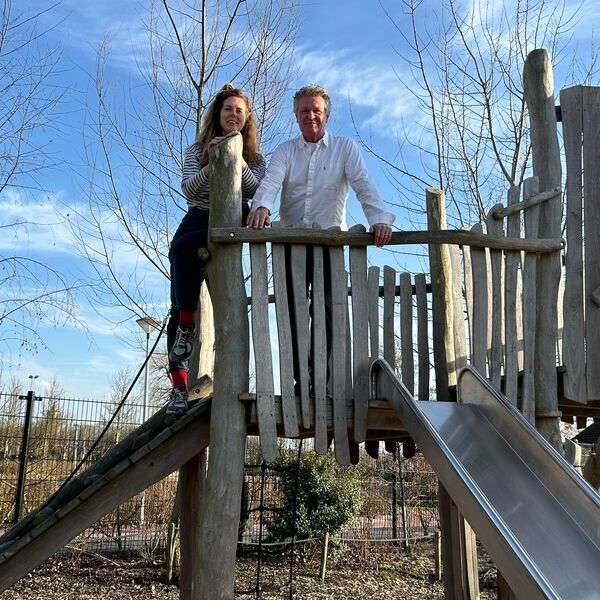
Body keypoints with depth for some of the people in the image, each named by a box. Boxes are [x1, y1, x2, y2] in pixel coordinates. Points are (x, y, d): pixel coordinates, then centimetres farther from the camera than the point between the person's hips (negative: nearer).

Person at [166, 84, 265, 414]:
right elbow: (188, 189, -3)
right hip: (197, 222, 2)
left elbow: (254, 191, -5)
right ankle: (179, 386, -14)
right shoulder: (197, 151, 15)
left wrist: (237, 158, -19)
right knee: (177, 307, -12)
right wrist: (213, 164, -20)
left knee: (184, 245, -35)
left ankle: (187, 328, -23)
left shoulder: (254, 157, 14)